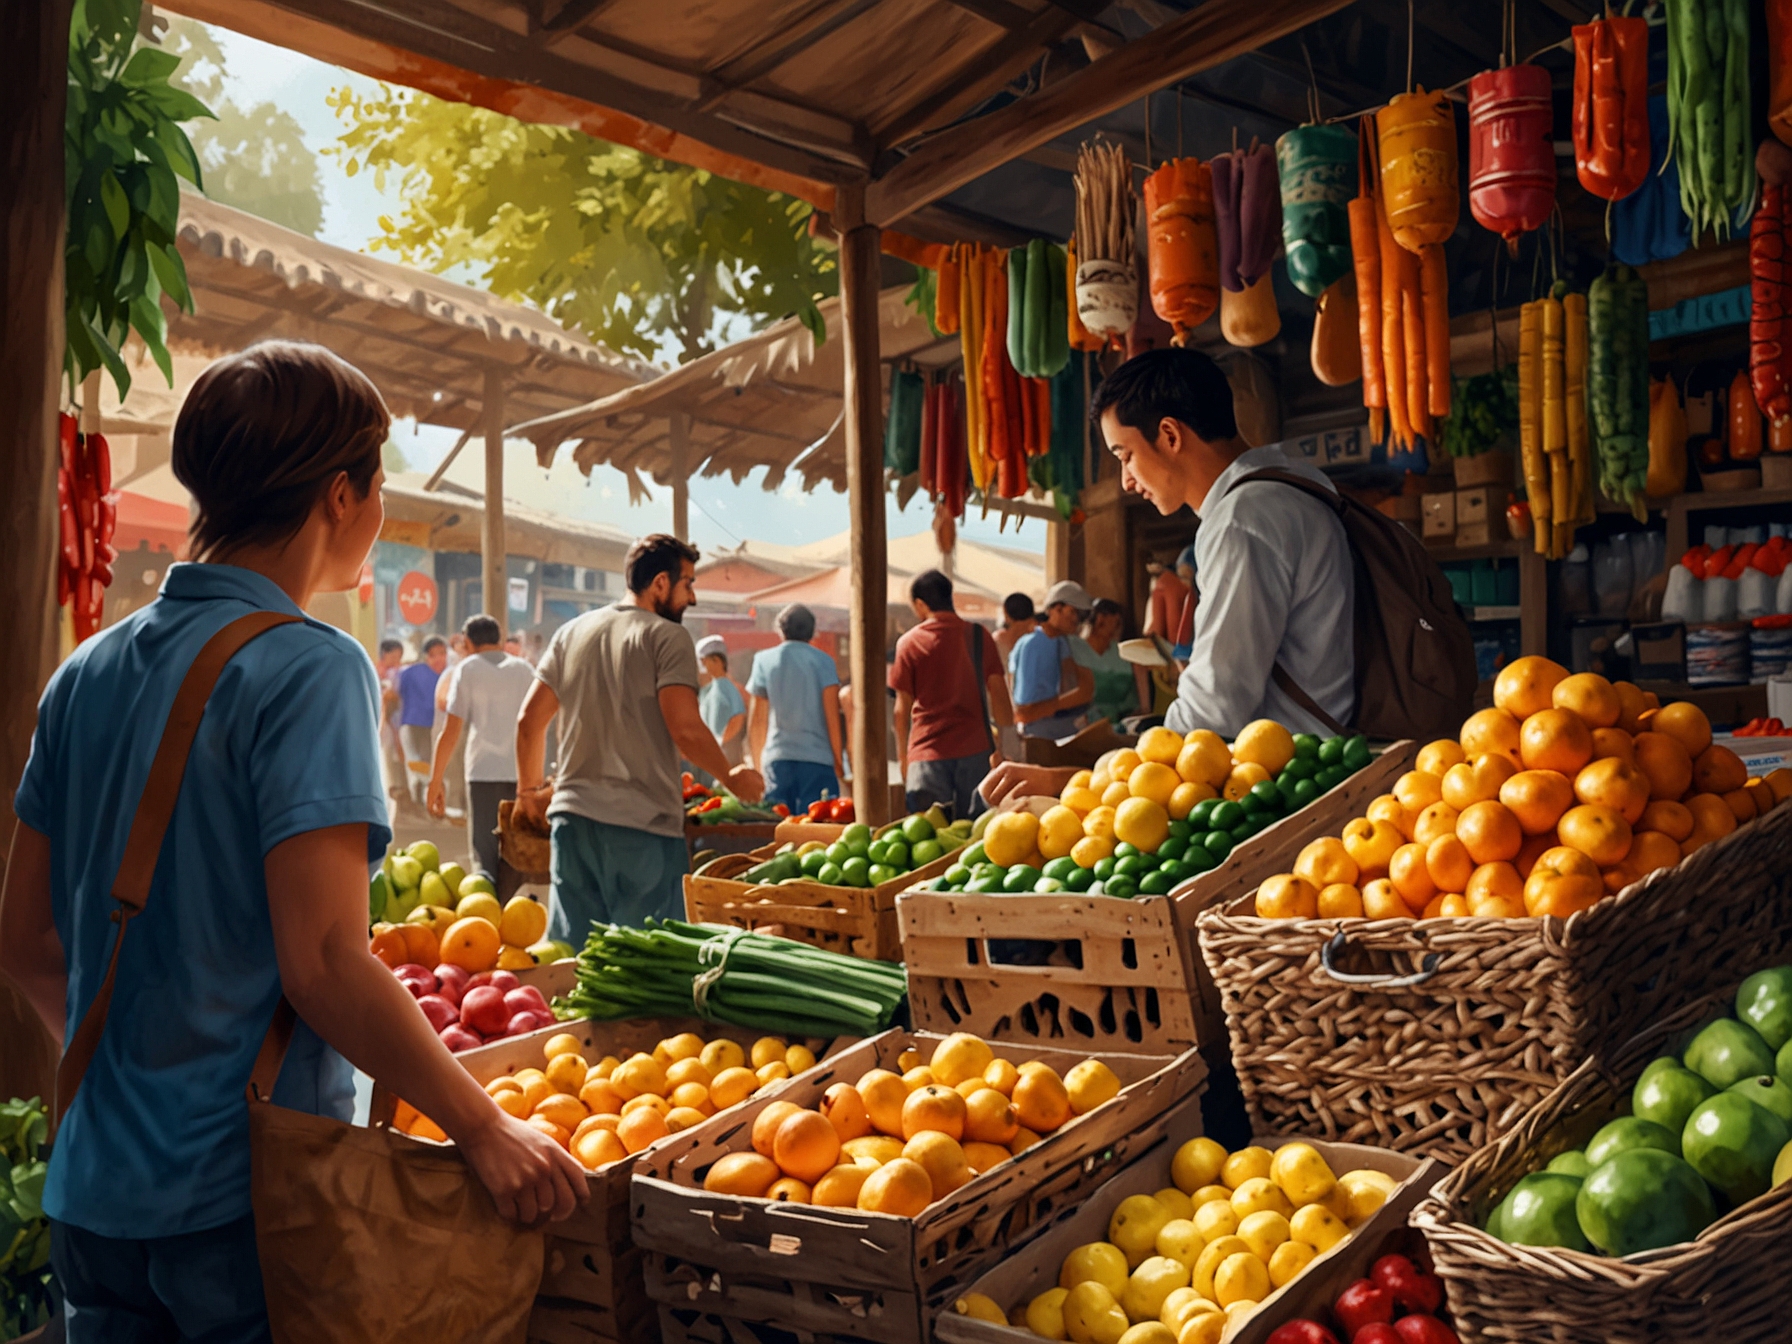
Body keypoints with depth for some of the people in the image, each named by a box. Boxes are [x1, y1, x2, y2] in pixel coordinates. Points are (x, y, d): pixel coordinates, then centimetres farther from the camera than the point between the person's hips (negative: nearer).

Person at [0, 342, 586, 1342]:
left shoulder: (89, 672, 4)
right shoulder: (311, 669, -18)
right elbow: (323, 962, -24)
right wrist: (486, 1127, -17)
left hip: (94, 1186, 7)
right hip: (247, 1194, -7)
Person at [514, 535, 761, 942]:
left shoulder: (572, 632, 13)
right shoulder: (667, 636, -6)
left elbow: (529, 718, 15)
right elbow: (686, 730, -15)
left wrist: (529, 791, 27)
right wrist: (731, 777, 1)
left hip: (572, 816, 6)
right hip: (644, 821, -6)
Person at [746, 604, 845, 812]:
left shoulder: (764, 661, 8)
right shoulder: (822, 661, 2)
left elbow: (755, 722, 9)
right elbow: (832, 716, -3)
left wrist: (759, 762, 18)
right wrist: (838, 760, 4)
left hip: (777, 758, 2)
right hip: (817, 757, -2)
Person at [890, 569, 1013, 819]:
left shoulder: (909, 642, 1)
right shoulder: (979, 636, 5)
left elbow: (903, 708, 2)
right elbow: (998, 695, 3)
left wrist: (902, 756, 12)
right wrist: (1002, 745, 10)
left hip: (927, 752, -1)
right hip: (974, 748, 2)